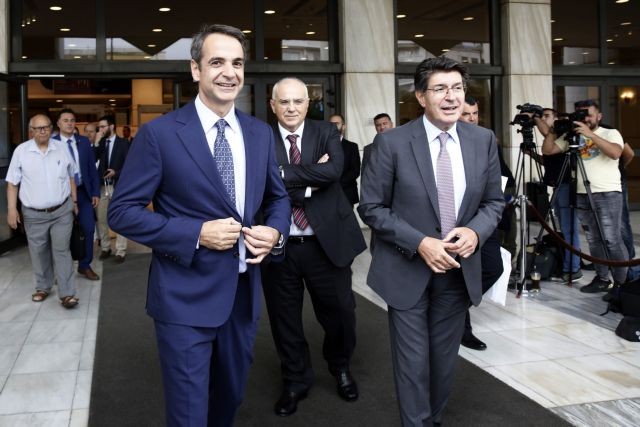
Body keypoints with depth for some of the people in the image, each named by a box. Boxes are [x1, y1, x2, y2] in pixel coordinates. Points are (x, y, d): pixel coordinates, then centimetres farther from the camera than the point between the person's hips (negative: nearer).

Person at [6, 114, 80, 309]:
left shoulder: (61, 148, 1)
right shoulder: (21, 151, -5)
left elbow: (71, 176, 11)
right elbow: (12, 183, -1)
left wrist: (74, 201, 11)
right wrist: (11, 209, -6)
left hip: (62, 211, 0)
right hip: (34, 214, 0)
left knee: (61, 251, -1)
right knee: (39, 253, 12)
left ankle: (67, 293, 1)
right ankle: (43, 287, 30)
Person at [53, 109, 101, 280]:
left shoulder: (84, 141, 5)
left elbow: (92, 168, 7)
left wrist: (96, 192, 3)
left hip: (83, 191, 3)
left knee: (88, 229, 4)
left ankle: (85, 265, 20)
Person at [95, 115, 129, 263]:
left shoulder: (123, 144, 0)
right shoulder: (99, 143, 8)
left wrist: (116, 173, -17)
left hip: (118, 186, -3)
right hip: (102, 186, 3)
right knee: (101, 219, 7)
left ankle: (120, 251, 6)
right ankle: (105, 248, 20)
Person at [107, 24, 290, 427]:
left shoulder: (261, 133, 5)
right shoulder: (159, 133, -10)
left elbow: (278, 197, 16)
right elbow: (122, 212, -10)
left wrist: (275, 231, -6)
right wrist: (197, 234, -21)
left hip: (243, 293, 5)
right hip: (187, 297, -5)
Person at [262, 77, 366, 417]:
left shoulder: (326, 133, 1)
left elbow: (334, 170, -18)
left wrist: (289, 175, -17)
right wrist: (310, 180, -16)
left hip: (326, 241, 1)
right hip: (279, 245, 0)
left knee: (340, 311, 14)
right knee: (284, 317, 14)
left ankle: (340, 367, 43)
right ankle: (295, 380, 36)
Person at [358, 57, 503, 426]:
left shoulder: (484, 140, 0)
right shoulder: (392, 142, -12)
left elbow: (494, 201, 8)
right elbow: (371, 207, -9)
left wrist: (475, 231, -14)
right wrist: (420, 243, -19)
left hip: (459, 269, 4)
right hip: (407, 270, -3)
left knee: (444, 361, 18)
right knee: (414, 364, 5)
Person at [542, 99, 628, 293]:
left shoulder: (611, 133, 1)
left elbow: (615, 153, -19)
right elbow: (547, 150, 9)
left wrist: (591, 135, -23)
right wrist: (552, 131, -6)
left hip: (608, 194, -4)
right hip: (582, 196, 4)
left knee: (612, 241, -6)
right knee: (594, 241, 7)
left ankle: (622, 283, 0)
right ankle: (602, 279, 14)